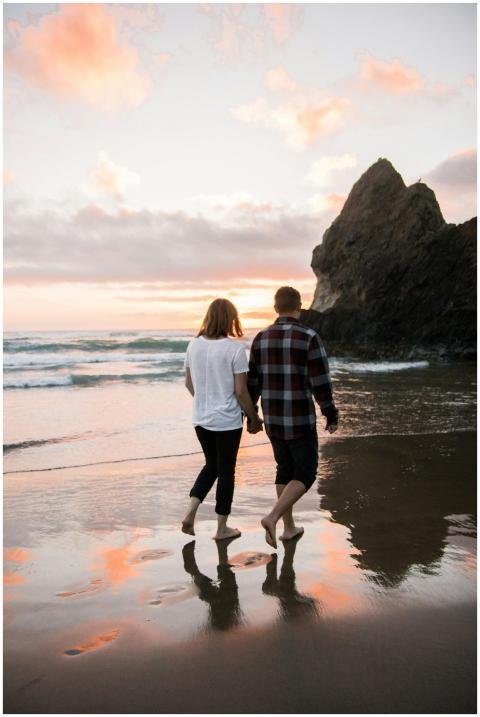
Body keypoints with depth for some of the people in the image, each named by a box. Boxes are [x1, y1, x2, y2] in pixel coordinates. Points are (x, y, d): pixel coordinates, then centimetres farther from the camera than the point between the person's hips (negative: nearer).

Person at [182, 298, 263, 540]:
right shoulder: (235, 348, -16)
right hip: (227, 421, -5)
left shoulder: (194, 345, 0)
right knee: (226, 470, 11)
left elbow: (189, 383, 8)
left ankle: (190, 514, 11)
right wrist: (254, 418, -1)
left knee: (211, 465, 23)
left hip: (201, 418, 5)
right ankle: (222, 528, 23)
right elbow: (240, 391, -15)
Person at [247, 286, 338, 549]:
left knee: (286, 469, 22)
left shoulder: (261, 338, 1)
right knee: (305, 475, 8)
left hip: (272, 419, 6)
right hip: (299, 420, -5)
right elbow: (321, 384, -16)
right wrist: (332, 416, -3)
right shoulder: (309, 337, -15)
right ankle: (272, 518, -11)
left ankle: (289, 527, 27)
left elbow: (253, 382, 5)